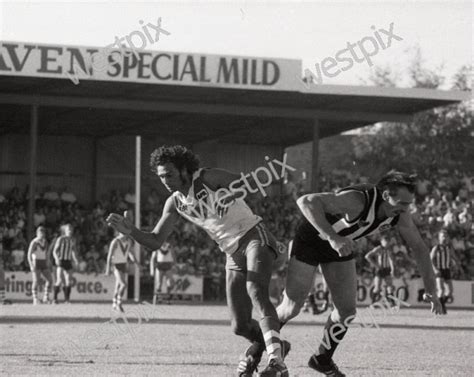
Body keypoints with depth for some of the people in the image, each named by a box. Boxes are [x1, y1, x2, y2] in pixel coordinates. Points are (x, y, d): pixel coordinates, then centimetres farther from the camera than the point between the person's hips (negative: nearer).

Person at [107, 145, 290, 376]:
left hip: (254, 237, -6)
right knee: (240, 326, 0)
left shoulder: (208, 179, -12)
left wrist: (232, 192, -44)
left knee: (256, 292, -33)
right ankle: (267, 344, 34)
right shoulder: (175, 203, 6)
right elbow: (155, 242, 7)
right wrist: (130, 231, -11)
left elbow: (248, 183, -23)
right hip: (233, 254, 7)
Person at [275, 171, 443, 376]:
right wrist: (332, 237, -56)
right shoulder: (358, 200, -39)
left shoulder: (399, 215, -18)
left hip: (340, 244, 6)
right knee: (291, 308, -4)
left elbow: (419, 247, -2)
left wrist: (431, 289, -6)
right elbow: (306, 201, -48)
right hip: (311, 240, -6)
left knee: (346, 310, 0)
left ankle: (322, 359, 22)